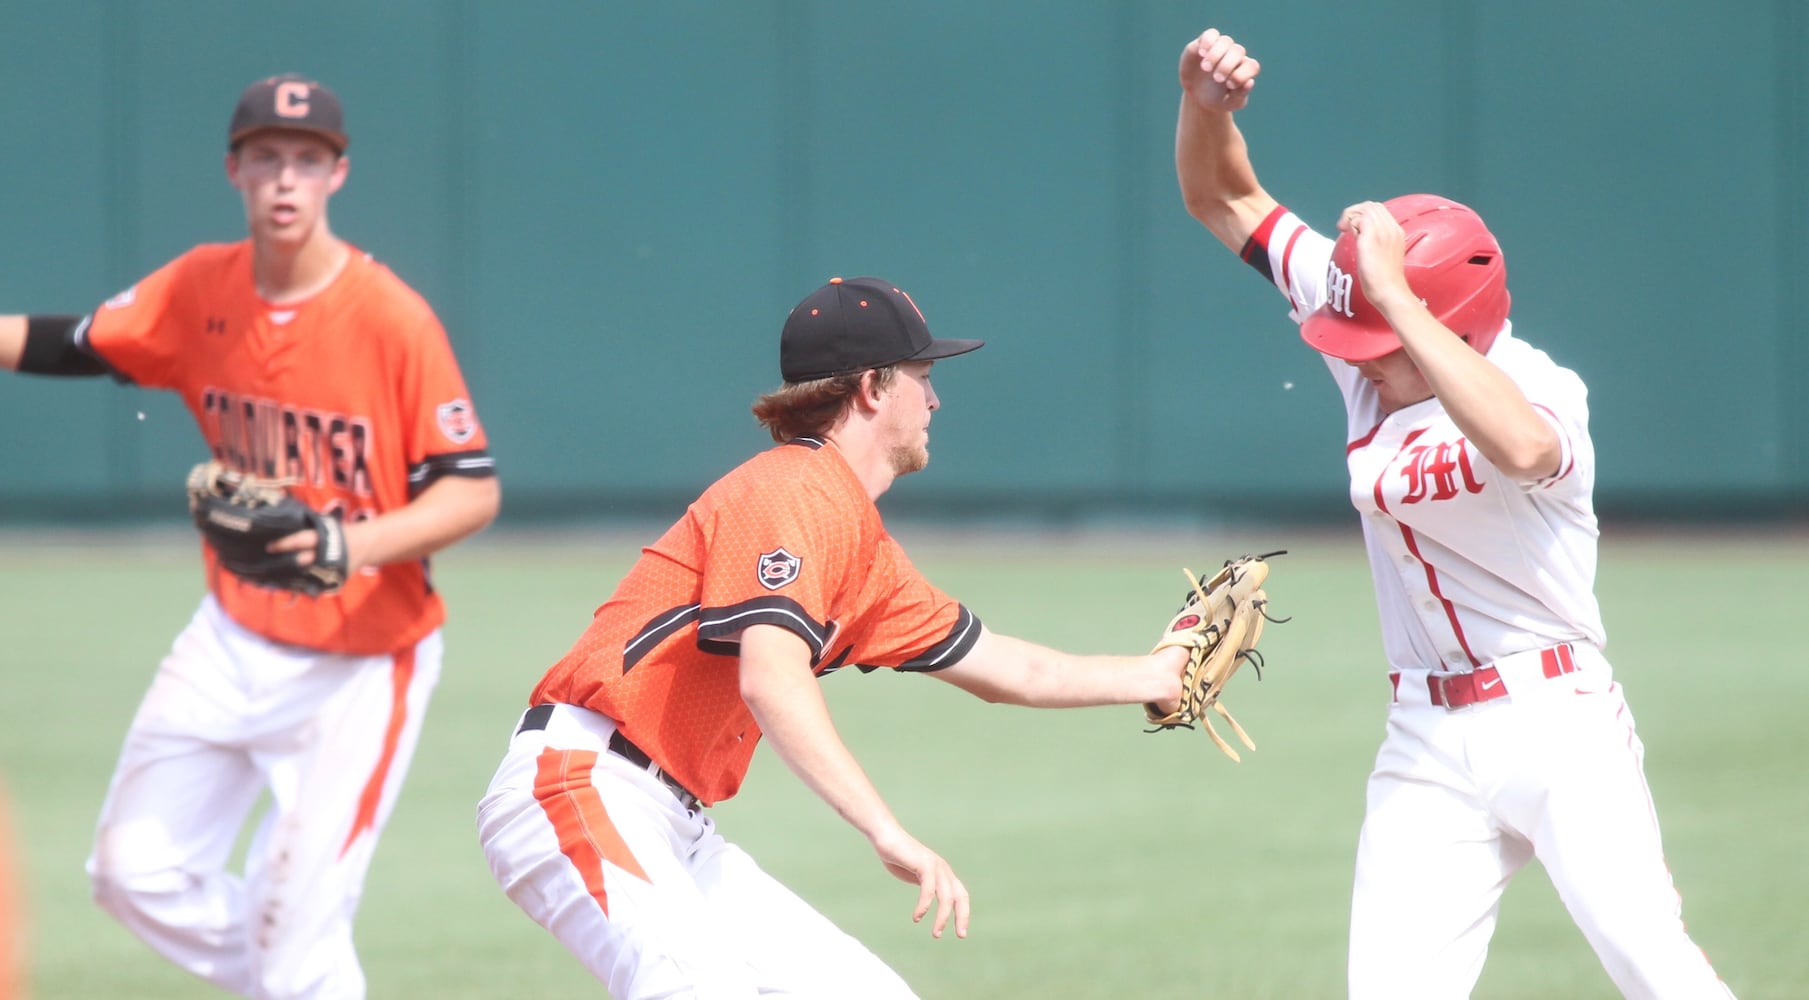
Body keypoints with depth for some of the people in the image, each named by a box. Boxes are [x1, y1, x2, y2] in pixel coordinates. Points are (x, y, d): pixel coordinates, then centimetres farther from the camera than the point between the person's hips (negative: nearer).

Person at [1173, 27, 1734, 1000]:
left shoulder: (1540, 388, -15)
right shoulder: (1371, 346, 2)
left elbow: (1520, 449, -42)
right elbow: (1222, 198, 10)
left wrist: (1395, 297, -37)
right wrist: (1205, 104, -12)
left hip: (1558, 729, -5)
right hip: (1426, 747, 5)